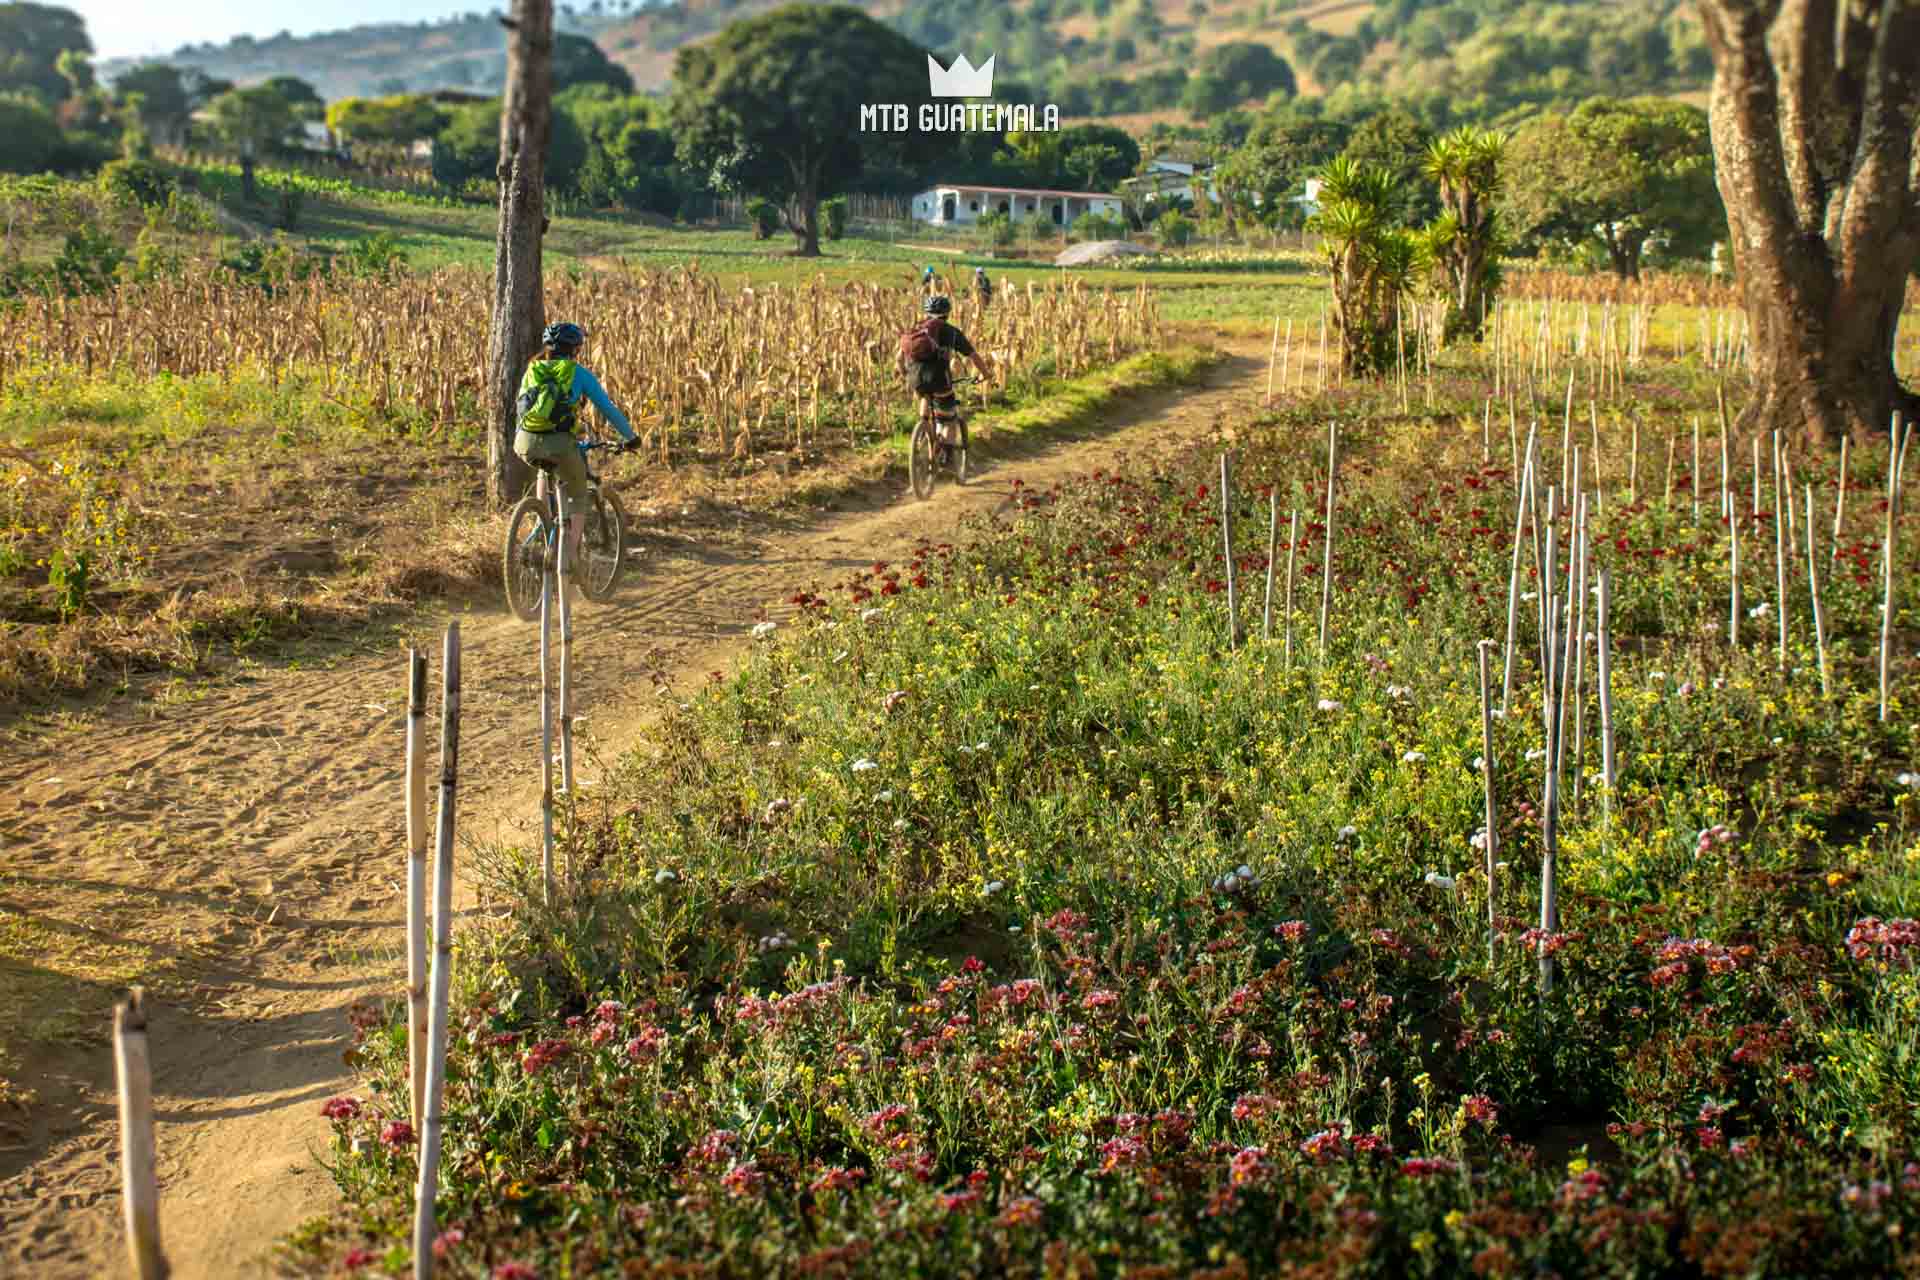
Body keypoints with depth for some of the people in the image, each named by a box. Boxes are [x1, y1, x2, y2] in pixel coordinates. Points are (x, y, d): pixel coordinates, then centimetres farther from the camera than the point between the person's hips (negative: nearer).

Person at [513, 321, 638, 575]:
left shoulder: (532, 371, 22)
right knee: (578, 496, 19)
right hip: (559, 443, -4)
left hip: (525, 443, 4)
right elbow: (607, 409, 13)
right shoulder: (578, 373, 11)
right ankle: (571, 557, 7)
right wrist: (629, 437, 25)